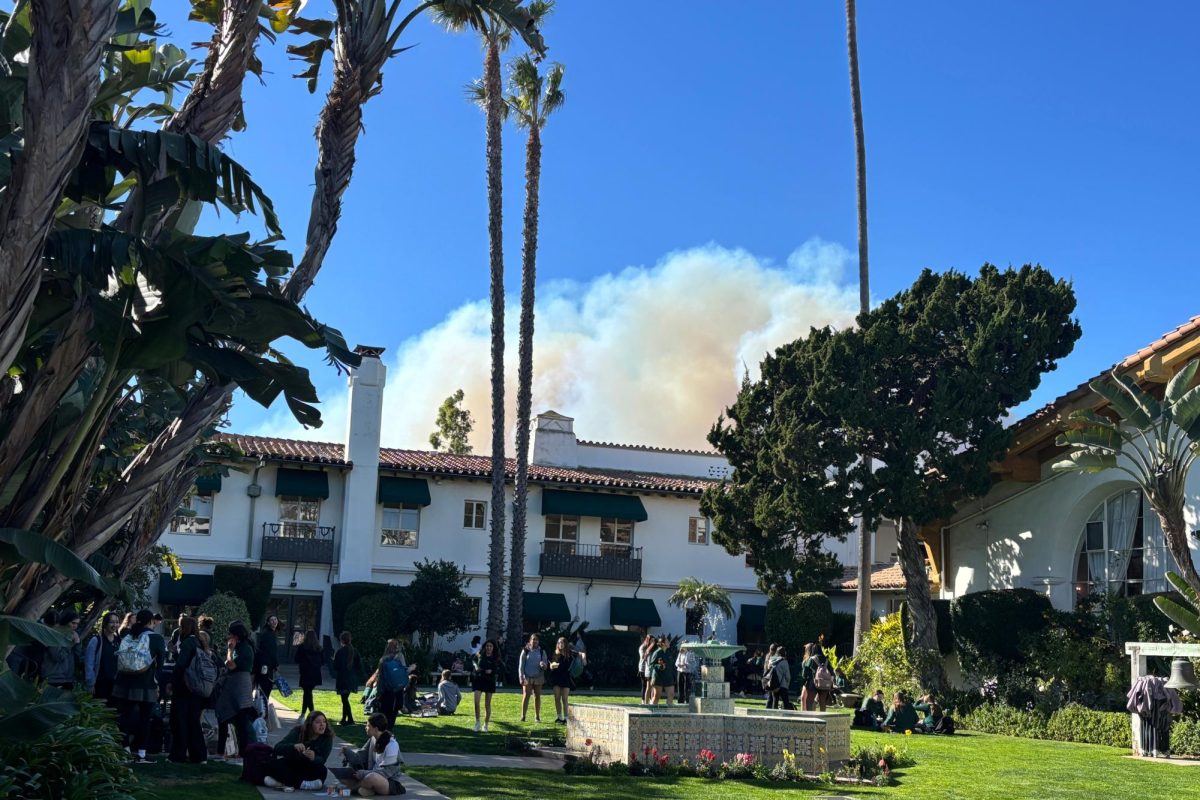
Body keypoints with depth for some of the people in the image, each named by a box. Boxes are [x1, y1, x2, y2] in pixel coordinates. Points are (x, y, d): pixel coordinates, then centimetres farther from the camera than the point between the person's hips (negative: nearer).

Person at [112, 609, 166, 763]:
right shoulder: (156, 639, -6)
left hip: (124, 684, 3)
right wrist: (158, 684, 9)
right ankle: (141, 754, 2)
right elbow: (160, 663, -3)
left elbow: (119, 660, 9)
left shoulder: (127, 637, 6)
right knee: (145, 718, 4)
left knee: (126, 716, 9)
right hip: (146, 686, -3)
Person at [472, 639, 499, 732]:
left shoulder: (496, 658, -1)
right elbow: (473, 660, 19)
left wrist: (492, 671, -17)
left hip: (490, 681, 0)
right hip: (478, 679, 0)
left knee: (487, 704, 6)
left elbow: (499, 668, 2)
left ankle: (486, 725, 17)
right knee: (476, 701, -14)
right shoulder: (479, 655, 1)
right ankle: (477, 722, 1)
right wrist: (476, 665, -1)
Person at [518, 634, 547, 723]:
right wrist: (521, 677, -7)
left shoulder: (542, 651, 6)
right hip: (527, 677, -2)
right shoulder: (525, 651, 1)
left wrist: (543, 665, -18)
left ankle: (537, 716, 10)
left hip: (538, 677, 2)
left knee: (537, 696, 5)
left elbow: (546, 664, 7)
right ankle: (523, 716, -6)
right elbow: (521, 665, 0)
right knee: (526, 696, -7)